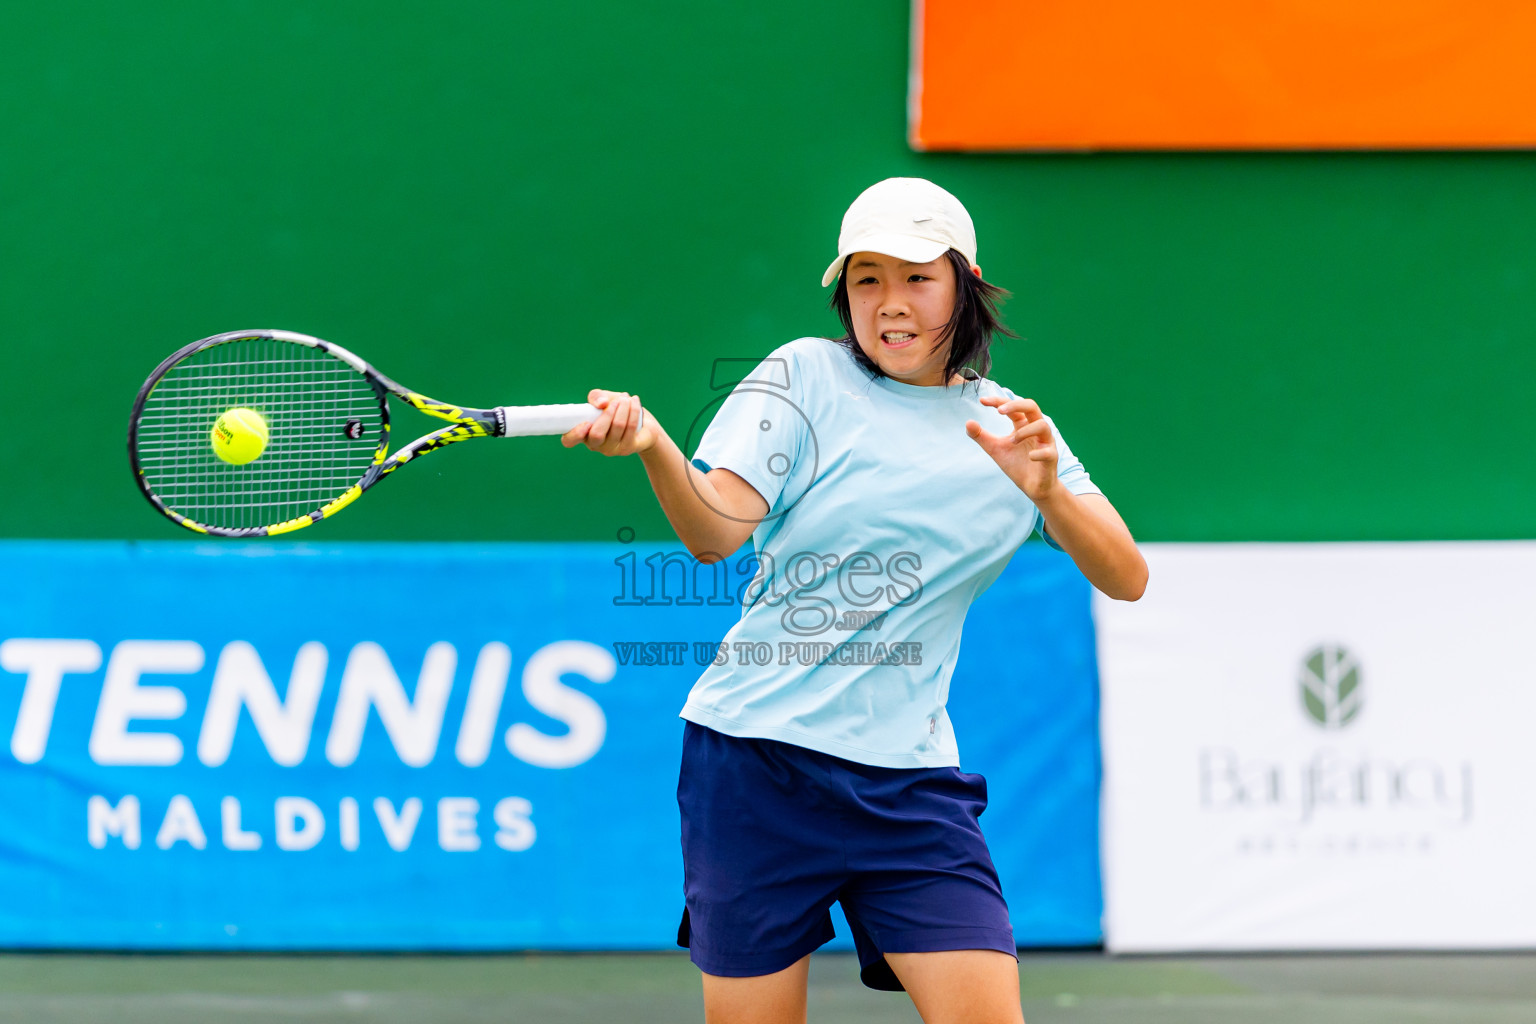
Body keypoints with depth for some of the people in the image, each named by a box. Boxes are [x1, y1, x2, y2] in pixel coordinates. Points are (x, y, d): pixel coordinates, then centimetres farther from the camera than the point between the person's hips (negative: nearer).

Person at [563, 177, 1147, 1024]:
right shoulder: (806, 376, 1)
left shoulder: (1007, 427, 10)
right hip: (757, 755, -2)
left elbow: (1126, 578, 3)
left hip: (909, 778, 2)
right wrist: (652, 447, -33)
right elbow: (715, 532, -12)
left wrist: (1045, 490, -16)